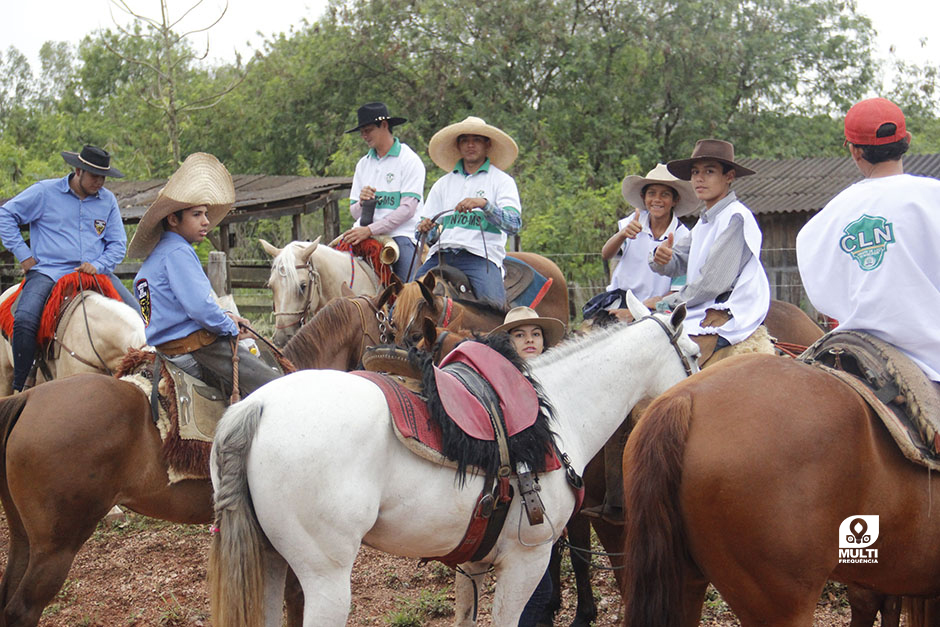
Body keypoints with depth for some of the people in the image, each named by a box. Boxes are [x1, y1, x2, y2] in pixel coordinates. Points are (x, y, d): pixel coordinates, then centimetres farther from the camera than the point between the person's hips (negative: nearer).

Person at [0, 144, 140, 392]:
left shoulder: (108, 200, 11)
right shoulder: (44, 192, 2)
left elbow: (118, 244, 12)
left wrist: (98, 265, -8)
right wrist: (24, 255, 0)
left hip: (95, 272, 3)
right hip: (49, 270, -3)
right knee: (24, 320, -29)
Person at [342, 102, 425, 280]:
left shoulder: (409, 160, 1)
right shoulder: (363, 164, 20)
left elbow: (407, 209, -9)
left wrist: (370, 230, -17)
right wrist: (362, 203, -6)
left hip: (399, 233, -5)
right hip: (364, 234, 5)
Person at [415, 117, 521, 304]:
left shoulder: (502, 181, 9)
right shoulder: (443, 184, 21)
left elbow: (514, 225, -7)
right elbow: (430, 236, 20)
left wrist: (484, 204, -22)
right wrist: (426, 229, -5)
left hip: (481, 255, -4)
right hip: (440, 255, 4)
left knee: (492, 303, -32)